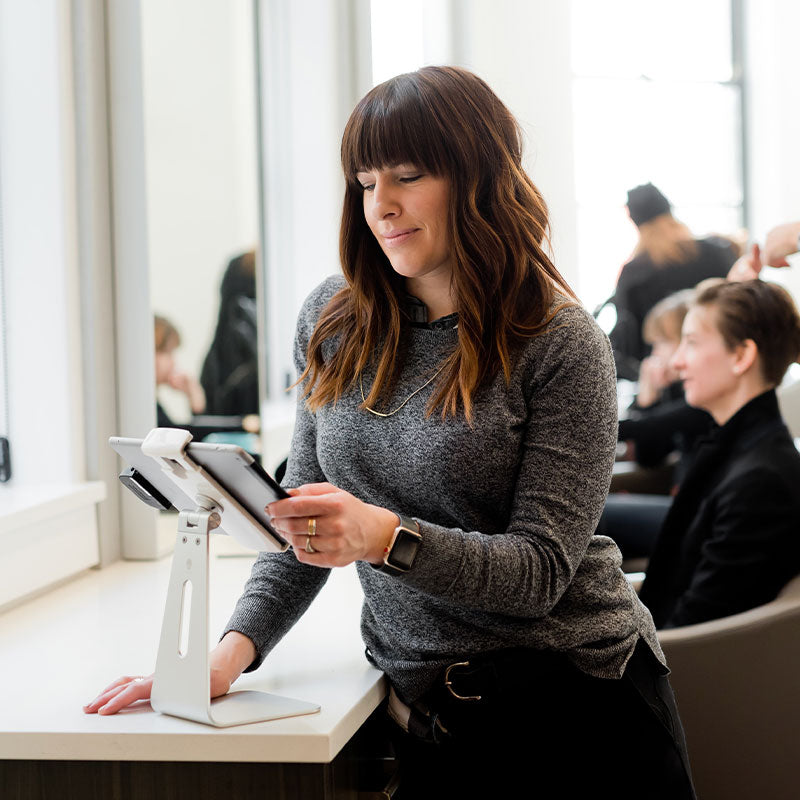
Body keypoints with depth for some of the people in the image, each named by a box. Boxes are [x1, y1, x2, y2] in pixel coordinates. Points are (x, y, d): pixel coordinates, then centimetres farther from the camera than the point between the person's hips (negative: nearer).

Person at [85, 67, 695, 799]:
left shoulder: (561, 346, -11)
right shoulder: (334, 321, 3)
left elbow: (542, 568, -16)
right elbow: (307, 527, 7)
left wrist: (385, 536, -31)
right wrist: (234, 649, -9)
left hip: (575, 701, -4)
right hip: (428, 718, 4)